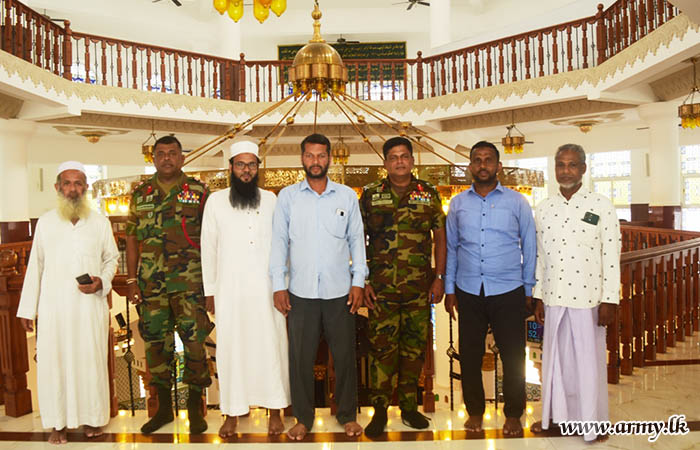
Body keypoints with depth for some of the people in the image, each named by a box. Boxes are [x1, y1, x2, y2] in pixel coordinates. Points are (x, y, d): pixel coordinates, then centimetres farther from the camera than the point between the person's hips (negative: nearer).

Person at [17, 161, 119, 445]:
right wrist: (27, 308, 7)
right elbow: (35, 265, 8)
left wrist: (101, 282, -9)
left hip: (91, 305, 0)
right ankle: (58, 423, 18)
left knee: (91, 362, 5)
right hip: (54, 307, 1)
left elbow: (111, 258, 11)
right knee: (53, 363, 4)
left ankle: (93, 417, 20)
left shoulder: (100, 222, 4)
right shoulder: (45, 222, 6)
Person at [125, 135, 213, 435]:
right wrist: (131, 281, 5)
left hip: (190, 283, -3)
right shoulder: (140, 194, 10)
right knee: (156, 343, 11)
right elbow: (132, 239, 11)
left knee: (194, 343, 0)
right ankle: (164, 407, 28)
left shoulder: (199, 192, 2)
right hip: (151, 284, 3)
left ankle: (195, 407, 17)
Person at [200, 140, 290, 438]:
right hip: (229, 288, 0)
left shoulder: (271, 199, 5)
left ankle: (275, 410, 20)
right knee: (232, 347, 6)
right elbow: (208, 248, 5)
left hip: (266, 287, 1)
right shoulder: (216, 201, 3)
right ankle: (232, 412, 20)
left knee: (271, 345, 5)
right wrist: (209, 290, 4)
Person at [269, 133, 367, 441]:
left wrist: (358, 281, 1)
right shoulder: (288, 196, 3)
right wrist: (278, 285, -1)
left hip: (340, 291, 1)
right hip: (300, 291, 0)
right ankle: (303, 418, 26)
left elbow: (356, 239, 7)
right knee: (300, 357, 8)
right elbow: (279, 241, 4)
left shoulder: (347, 196, 5)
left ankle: (347, 415, 28)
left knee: (344, 355, 9)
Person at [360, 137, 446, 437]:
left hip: (420, 288, 2)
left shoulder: (428, 194, 8)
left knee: (415, 347, 10)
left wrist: (439, 277, 2)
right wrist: (362, 282, -2)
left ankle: (409, 406, 25)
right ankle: (379, 410, 15)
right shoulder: (370, 195, 5)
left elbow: (440, 237, 10)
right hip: (381, 288, -1)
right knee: (382, 348, 1)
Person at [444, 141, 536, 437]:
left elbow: (529, 248, 7)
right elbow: (451, 248, 10)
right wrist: (449, 289, 7)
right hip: (469, 292, 2)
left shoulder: (517, 202, 3)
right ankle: (475, 412, 28)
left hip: (508, 291, -1)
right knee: (469, 356, 9)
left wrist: (529, 290, 4)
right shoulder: (458, 204, 7)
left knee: (513, 356, 5)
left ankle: (513, 415, 25)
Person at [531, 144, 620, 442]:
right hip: (554, 298, 3)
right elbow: (540, 257, 9)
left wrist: (609, 301, -9)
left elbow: (611, 257, -5)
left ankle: (593, 422, 25)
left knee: (589, 360, 7)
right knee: (555, 357, 13)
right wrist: (538, 298, 9)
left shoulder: (601, 206, -4)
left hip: (588, 298, -3)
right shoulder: (544, 209, 6)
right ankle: (556, 415, 29)